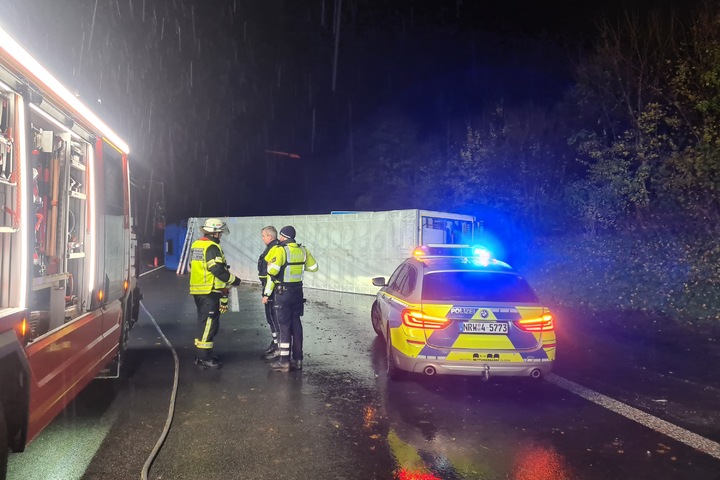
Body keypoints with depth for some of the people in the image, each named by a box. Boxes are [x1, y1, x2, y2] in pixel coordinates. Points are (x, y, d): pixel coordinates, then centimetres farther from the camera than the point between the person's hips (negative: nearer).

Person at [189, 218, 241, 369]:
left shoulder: (196, 244, 15)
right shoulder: (212, 247, -15)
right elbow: (218, 270, -21)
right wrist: (234, 280, -9)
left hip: (198, 290, 10)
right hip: (210, 292, -10)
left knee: (204, 322, 18)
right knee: (209, 324, -5)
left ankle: (200, 355, 25)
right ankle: (204, 358, -2)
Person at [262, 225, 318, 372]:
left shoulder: (280, 250, -13)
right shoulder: (303, 250, 6)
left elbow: (272, 273, -17)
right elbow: (314, 267, 14)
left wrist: (266, 293, -6)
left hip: (283, 292, -6)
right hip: (297, 291, 6)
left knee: (284, 325, -2)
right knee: (296, 323, 11)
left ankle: (284, 361, 1)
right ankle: (297, 359, 16)